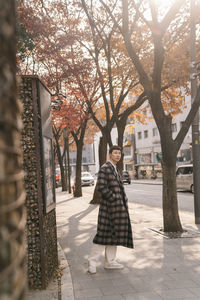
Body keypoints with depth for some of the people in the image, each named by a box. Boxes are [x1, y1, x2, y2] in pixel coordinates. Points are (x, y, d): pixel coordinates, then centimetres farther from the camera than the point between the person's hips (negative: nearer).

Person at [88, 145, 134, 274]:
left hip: (118, 206, 9)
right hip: (109, 206, -9)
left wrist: (123, 201, 11)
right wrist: (113, 199, -17)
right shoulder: (105, 168, -12)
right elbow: (101, 187, -19)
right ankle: (92, 262, 6)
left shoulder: (115, 169, 17)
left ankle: (110, 262, 21)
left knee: (113, 234, 12)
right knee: (104, 233, -5)